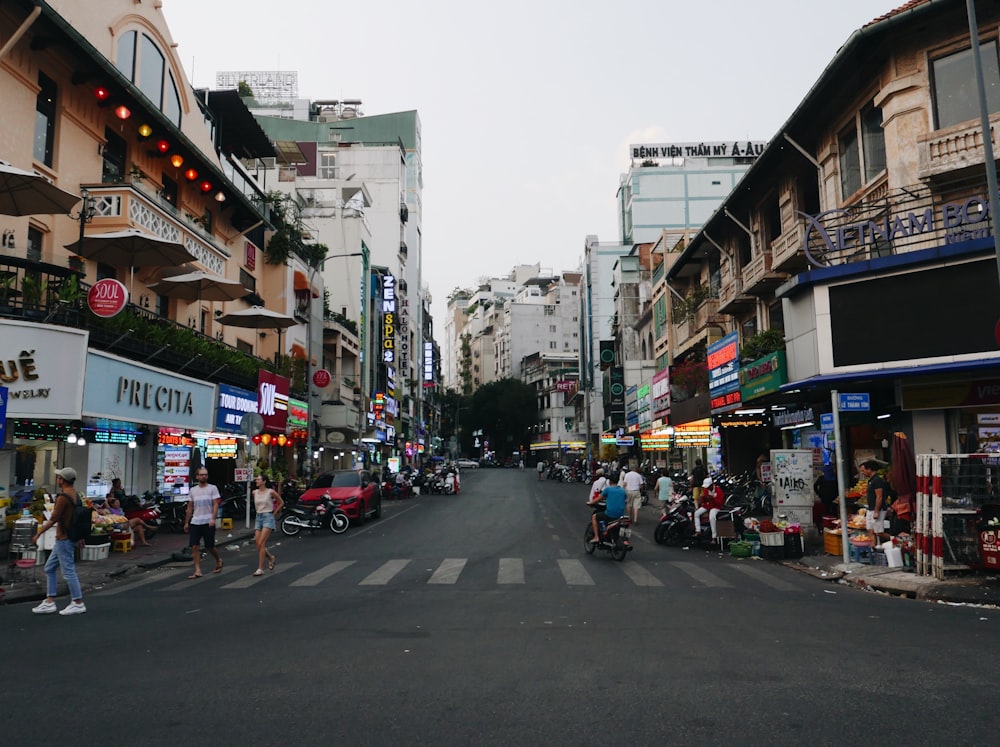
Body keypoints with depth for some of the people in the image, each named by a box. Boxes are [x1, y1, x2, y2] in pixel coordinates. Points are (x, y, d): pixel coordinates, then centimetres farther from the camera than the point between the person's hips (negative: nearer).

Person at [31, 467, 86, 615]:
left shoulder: (63, 496, -19)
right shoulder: (75, 494, 10)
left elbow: (53, 519, -19)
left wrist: (38, 534, -11)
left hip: (64, 540, -10)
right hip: (64, 539, 10)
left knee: (68, 571, -2)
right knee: (49, 568, 16)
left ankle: (78, 604, 5)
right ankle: (49, 602, 19)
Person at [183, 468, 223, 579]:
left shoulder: (212, 488, 1)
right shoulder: (193, 490, 13)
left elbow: (215, 504, -6)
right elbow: (190, 507, 16)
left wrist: (213, 519, -18)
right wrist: (186, 522, 13)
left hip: (208, 522, -4)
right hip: (195, 522, 4)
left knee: (209, 546, 2)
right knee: (195, 546, -4)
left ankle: (218, 560, 30)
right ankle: (197, 571, -1)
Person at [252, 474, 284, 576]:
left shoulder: (270, 492, -8)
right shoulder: (255, 492, 6)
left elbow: (281, 503, 4)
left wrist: (274, 513, 4)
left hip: (268, 517, -6)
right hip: (258, 518, 6)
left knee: (261, 544, -14)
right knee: (258, 544, 1)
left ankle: (260, 569, -11)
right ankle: (271, 557, 29)